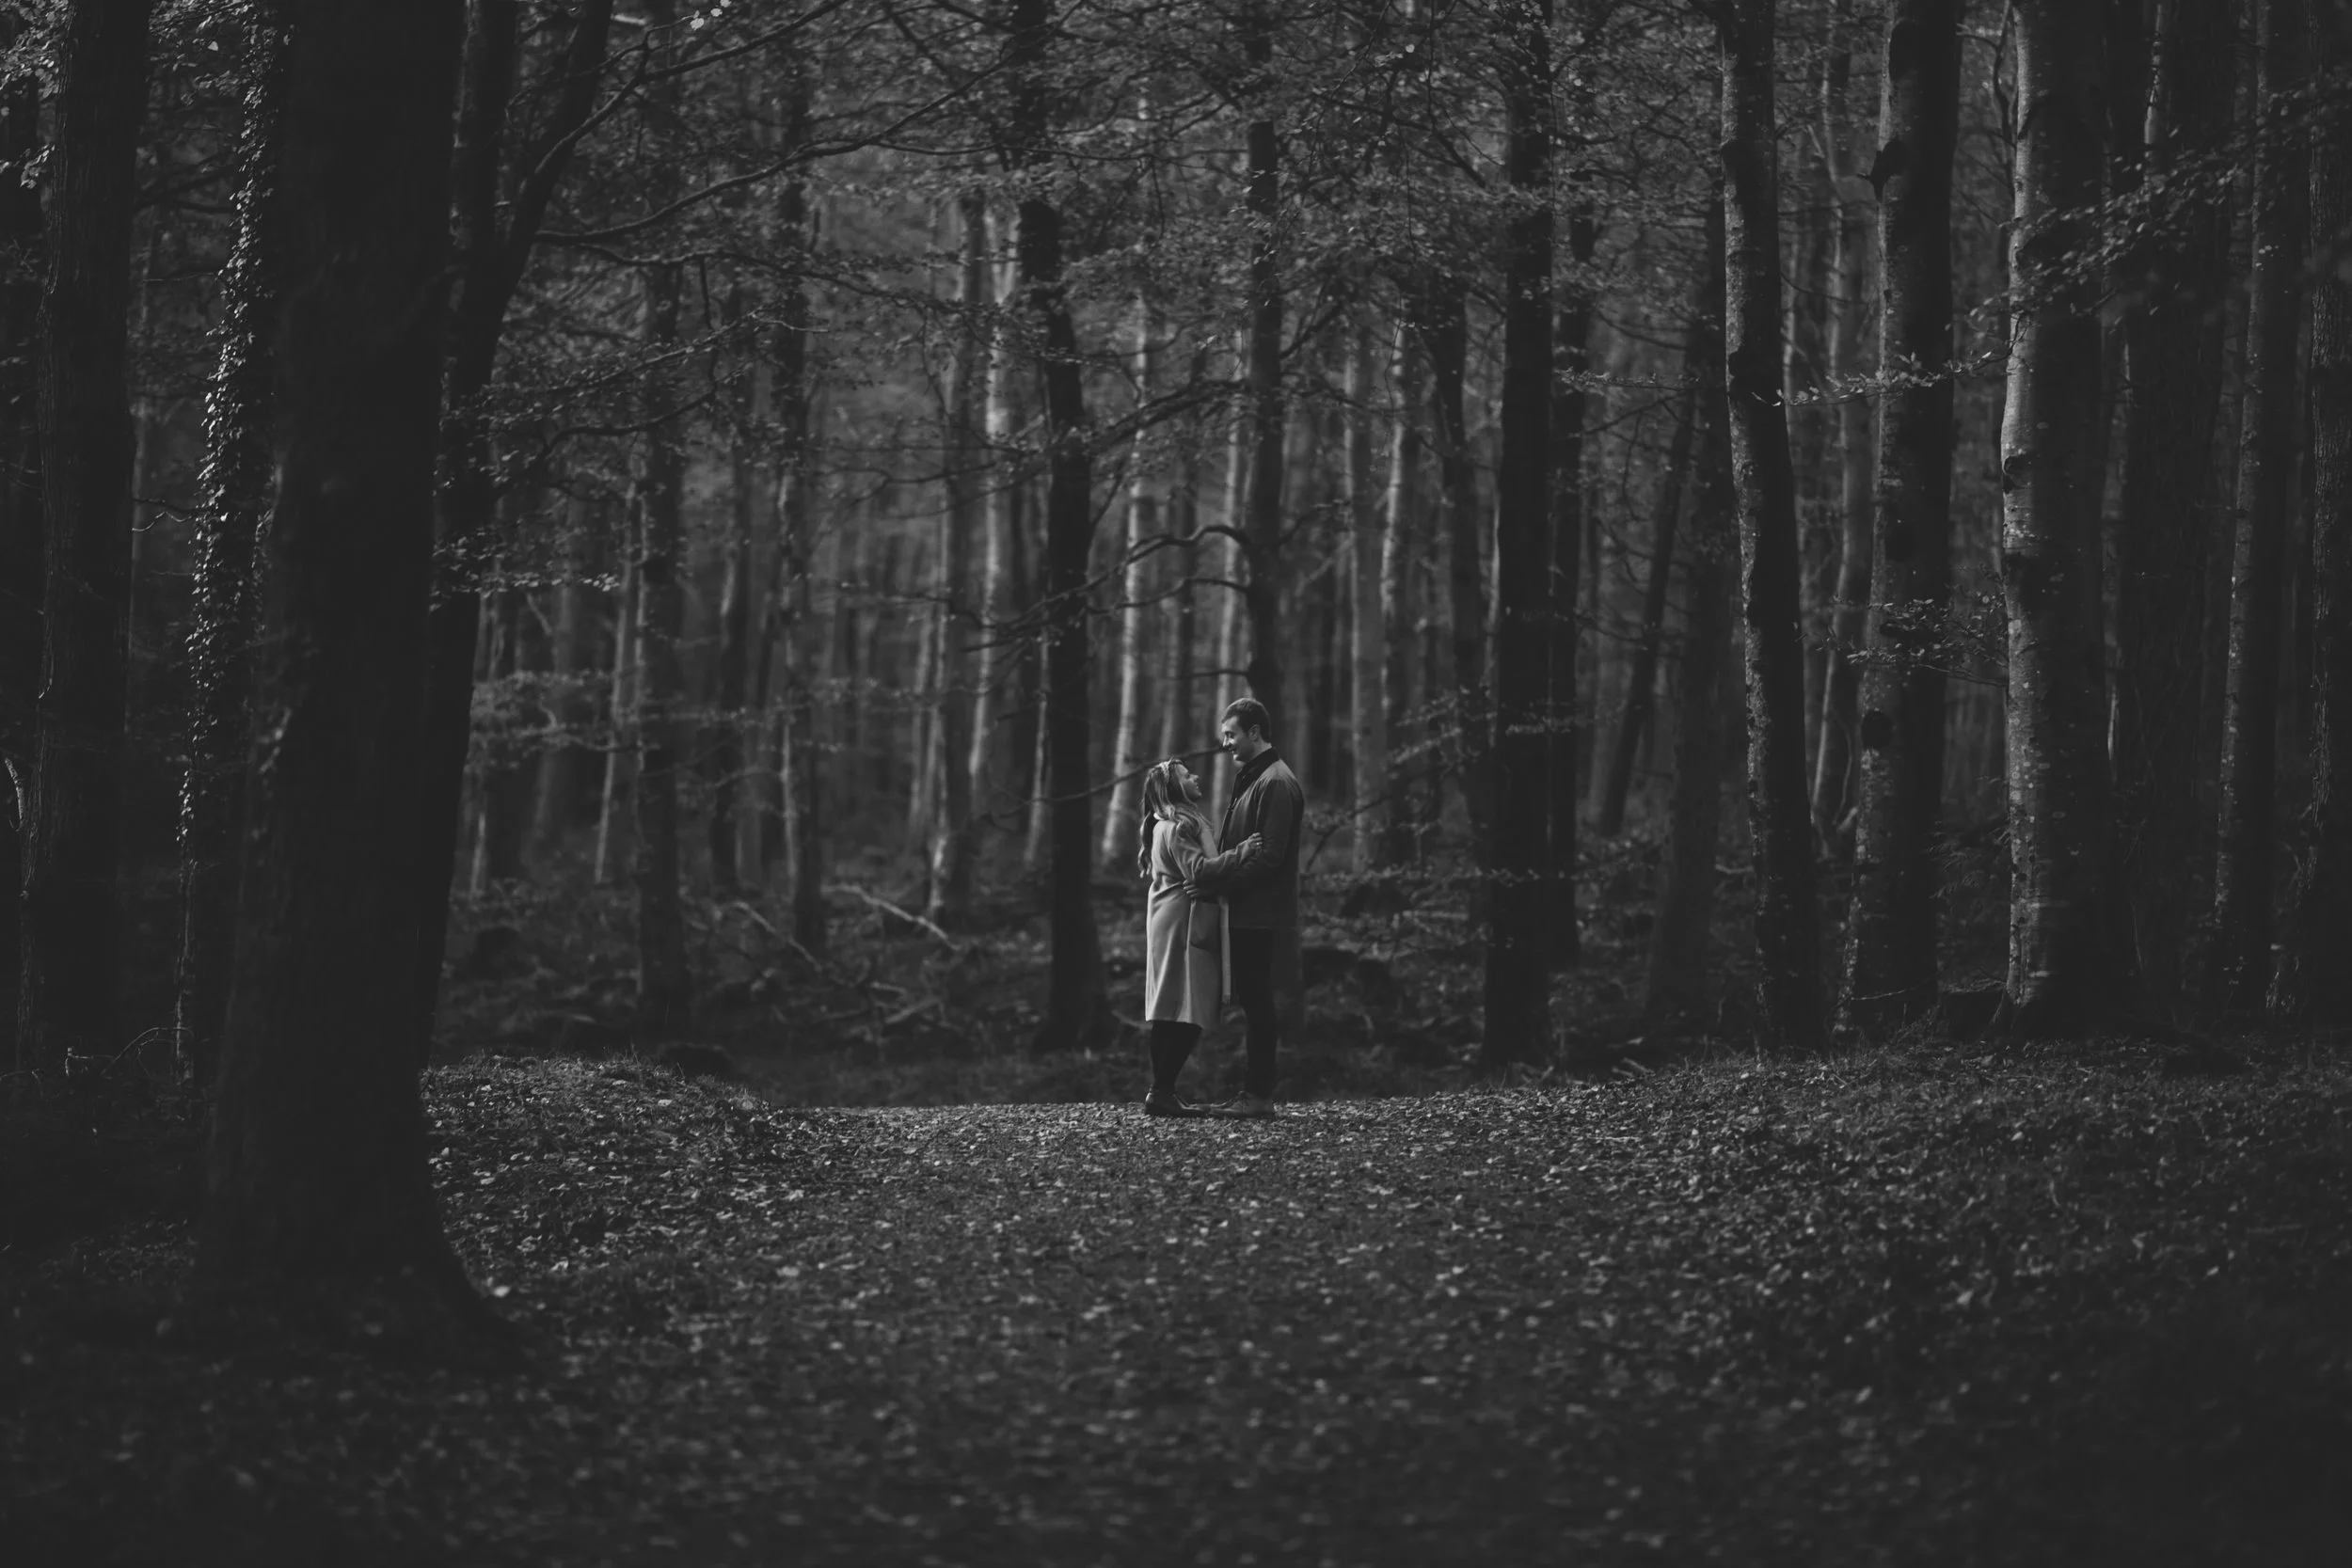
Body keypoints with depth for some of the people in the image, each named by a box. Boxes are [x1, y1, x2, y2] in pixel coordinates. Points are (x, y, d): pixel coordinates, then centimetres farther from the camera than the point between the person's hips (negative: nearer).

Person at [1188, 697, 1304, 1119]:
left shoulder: (1276, 784, -13)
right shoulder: (1252, 779, 19)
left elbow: (1267, 855, -19)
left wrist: (1210, 873, -15)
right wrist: (1212, 872, 8)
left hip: (1260, 916, -10)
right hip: (1247, 913, 10)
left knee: (1256, 1002, -7)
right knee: (1254, 1003, 10)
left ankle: (1259, 1095, -5)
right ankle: (1254, 1092, 13)